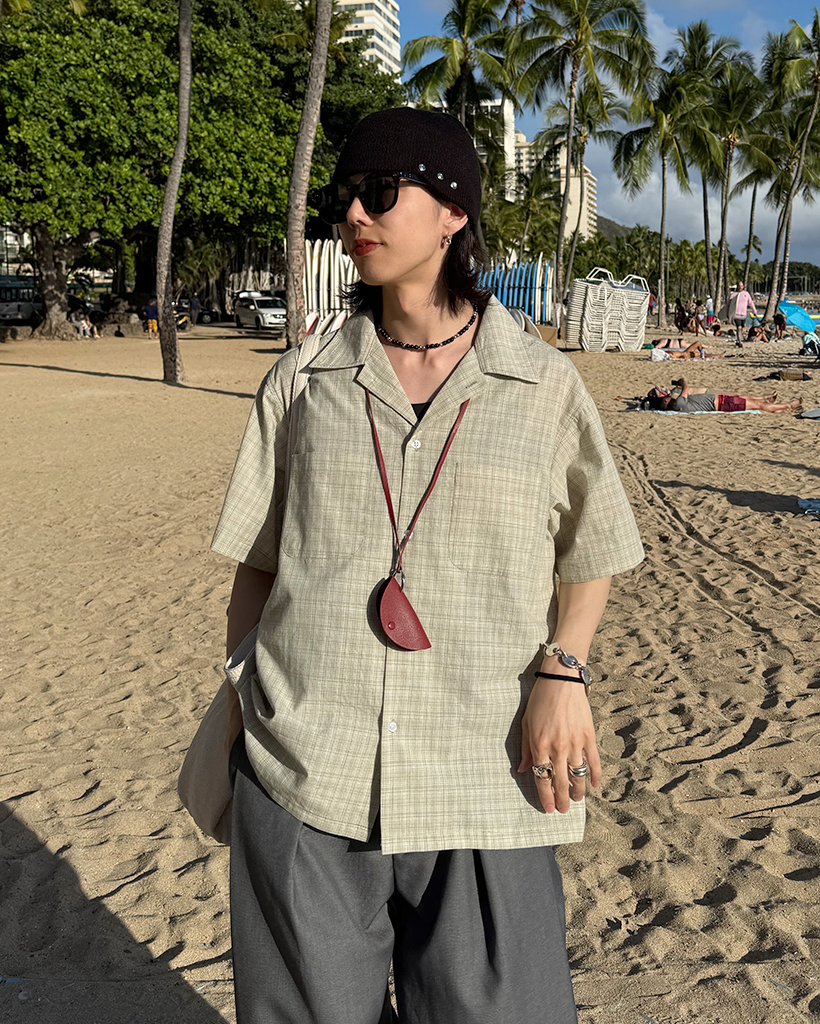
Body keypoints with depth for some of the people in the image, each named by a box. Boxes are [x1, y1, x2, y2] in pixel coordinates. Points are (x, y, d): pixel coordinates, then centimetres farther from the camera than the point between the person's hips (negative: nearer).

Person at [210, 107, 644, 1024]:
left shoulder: (543, 386, 2)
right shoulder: (302, 383, 6)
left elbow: (593, 554, 11)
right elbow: (255, 568, 11)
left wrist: (561, 670, -6)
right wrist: (241, 724, 9)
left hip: (484, 790, -1)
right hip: (302, 783, 2)